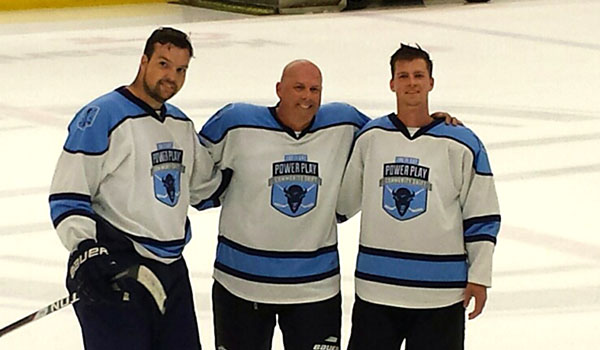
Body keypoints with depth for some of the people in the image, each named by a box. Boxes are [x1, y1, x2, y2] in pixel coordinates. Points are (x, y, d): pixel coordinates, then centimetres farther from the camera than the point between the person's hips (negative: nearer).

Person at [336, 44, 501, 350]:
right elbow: (342, 201, 20)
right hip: (375, 289, 2)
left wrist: (479, 277, -2)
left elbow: (482, 217, 1)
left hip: (441, 294, -2)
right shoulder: (371, 136, 7)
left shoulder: (461, 144, -1)